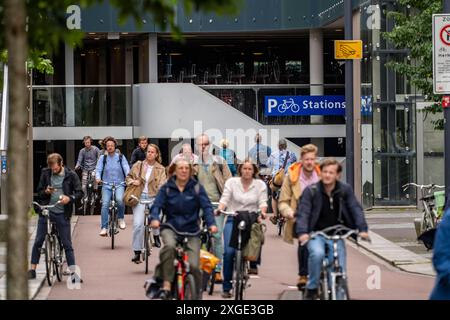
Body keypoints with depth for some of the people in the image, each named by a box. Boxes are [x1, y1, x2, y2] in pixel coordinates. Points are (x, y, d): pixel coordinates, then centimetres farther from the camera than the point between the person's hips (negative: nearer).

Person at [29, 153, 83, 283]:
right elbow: (39, 192, 8)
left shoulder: (71, 175, -3)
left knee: (67, 244, 0)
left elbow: (79, 193, -2)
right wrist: (46, 192, -15)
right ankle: (32, 270, 13)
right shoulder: (45, 173, 2)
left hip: (62, 214, -2)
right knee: (38, 242, 4)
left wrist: (69, 198, -21)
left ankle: (73, 273, 3)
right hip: (46, 212, 2)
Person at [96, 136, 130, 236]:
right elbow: (98, 169, 0)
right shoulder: (102, 158, 7)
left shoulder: (121, 157, 5)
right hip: (106, 185, 1)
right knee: (105, 204, -15)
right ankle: (104, 228, -10)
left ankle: (121, 218, -3)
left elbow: (126, 168, -3)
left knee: (119, 199, -28)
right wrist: (98, 178, -22)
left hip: (119, 184, -1)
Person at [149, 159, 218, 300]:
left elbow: (206, 207, -5)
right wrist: (154, 219, -27)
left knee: (194, 265, -13)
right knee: (169, 246, -35)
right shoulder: (167, 188, 4)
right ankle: (166, 286, -29)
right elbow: (157, 205, -5)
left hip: (192, 231, 0)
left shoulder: (197, 188, 2)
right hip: (170, 228, 0)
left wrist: (211, 223, -23)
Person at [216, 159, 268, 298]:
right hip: (233, 219, -1)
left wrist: (262, 211, -25)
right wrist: (220, 208, -23)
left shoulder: (260, 184, 6)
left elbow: (263, 202, -3)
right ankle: (226, 287, -5)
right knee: (229, 251, -16)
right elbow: (225, 198, -3)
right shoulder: (231, 182, 5)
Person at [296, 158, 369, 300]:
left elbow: (356, 209, -4)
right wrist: (302, 232, -28)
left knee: (339, 269, -7)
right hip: (316, 234, -2)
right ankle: (312, 288, -15)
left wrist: (362, 229, -19)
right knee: (317, 253, -32)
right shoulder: (311, 191, -6)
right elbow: (303, 212, -13)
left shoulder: (345, 190, 0)